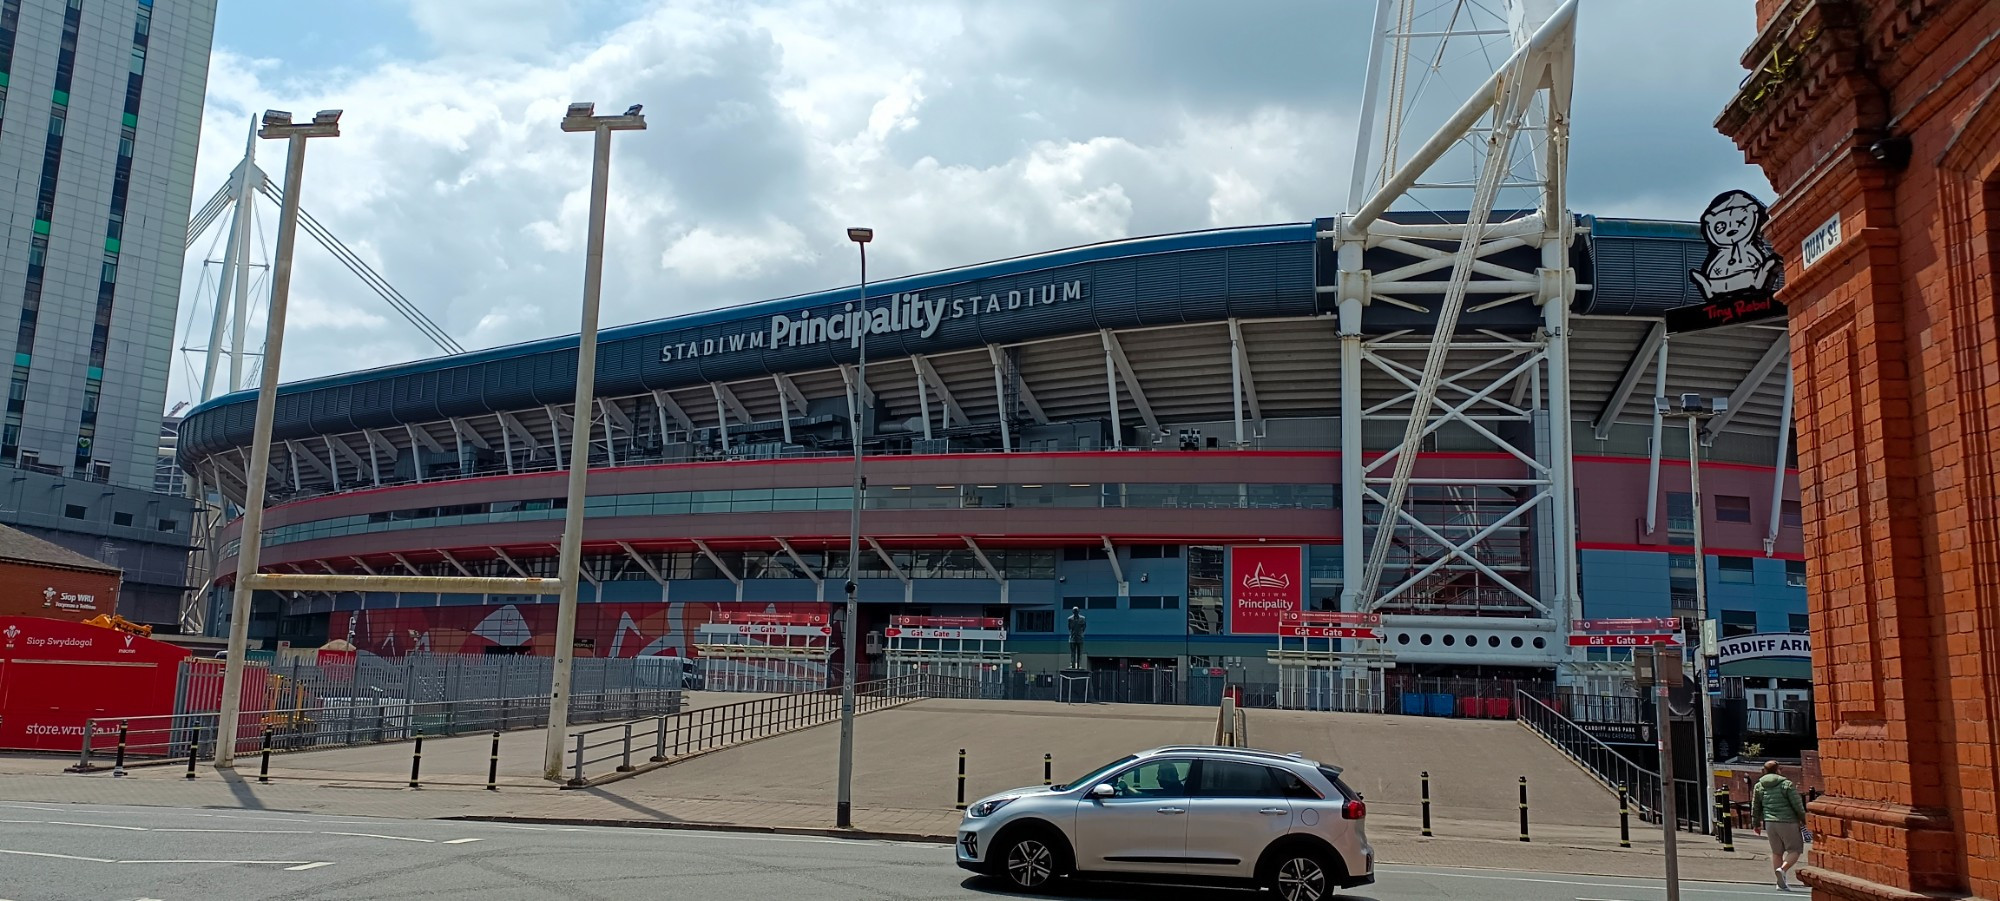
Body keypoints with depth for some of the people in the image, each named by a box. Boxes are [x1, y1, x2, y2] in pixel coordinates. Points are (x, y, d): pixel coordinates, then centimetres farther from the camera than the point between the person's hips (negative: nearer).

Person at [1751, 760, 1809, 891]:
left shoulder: (1758, 786, 8)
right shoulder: (1786, 784, -6)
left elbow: (1755, 807, 12)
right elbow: (1797, 805, -6)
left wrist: (1756, 824, 22)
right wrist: (1803, 819, 8)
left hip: (1769, 822, 5)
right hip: (1787, 822, -5)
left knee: (1776, 852, 13)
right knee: (1794, 850, 4)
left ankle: (1781, 882, 12)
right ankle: (1783, 869, -20)